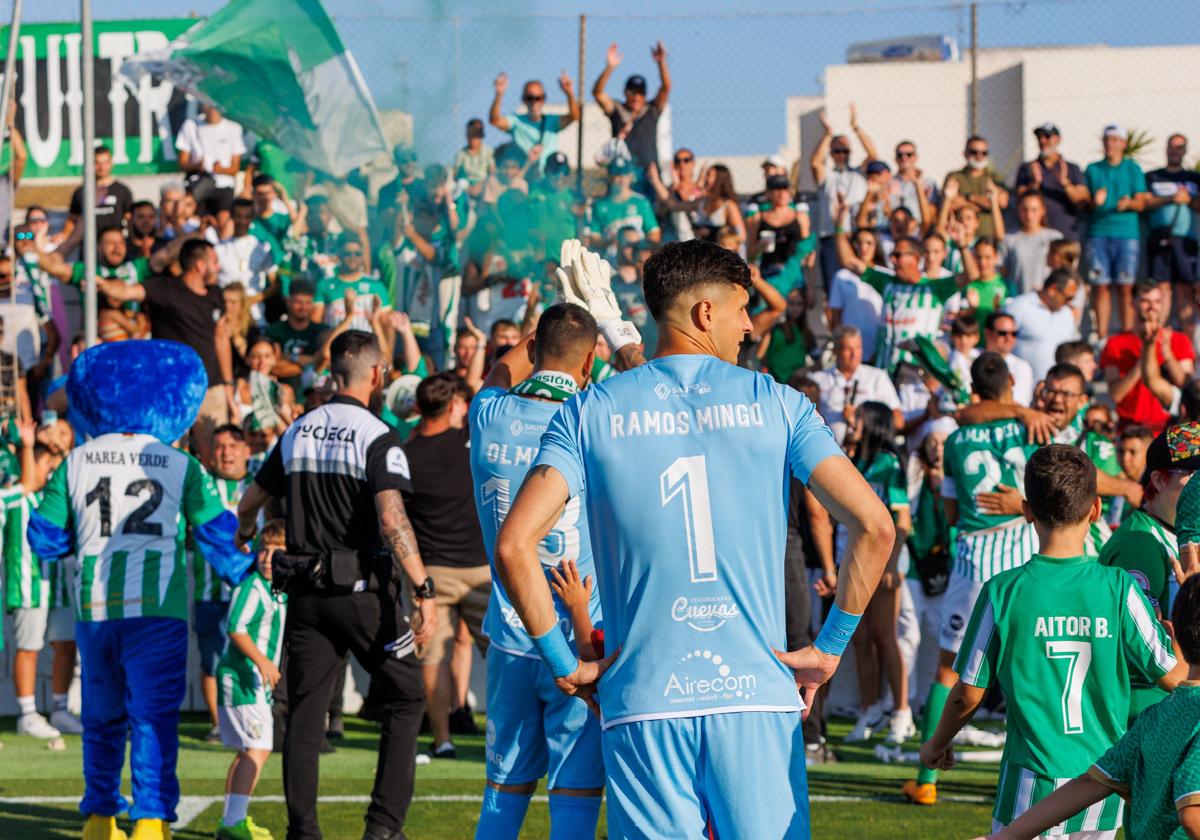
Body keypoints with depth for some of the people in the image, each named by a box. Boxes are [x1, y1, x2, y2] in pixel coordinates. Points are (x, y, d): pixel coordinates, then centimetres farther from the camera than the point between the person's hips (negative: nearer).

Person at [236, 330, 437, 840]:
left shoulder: (297, 433, 9)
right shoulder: (377, 438, -10)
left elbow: (251, 501, 20)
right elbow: (391, 517, -23)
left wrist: (244, 538, 44)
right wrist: (424, 590, -23)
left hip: (306, 590, 5)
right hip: (363, 589, -5)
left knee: (305, 712, 7)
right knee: (406, 699, 8)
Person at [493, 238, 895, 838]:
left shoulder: (590, 412, 5)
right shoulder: (775, 403, 4)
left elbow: (513, 545, -7)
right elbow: (874, 528, -4)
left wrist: (564, 665, 2)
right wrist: (828, 649, 5)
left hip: (642, 703, 1)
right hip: (757, 697, -1)